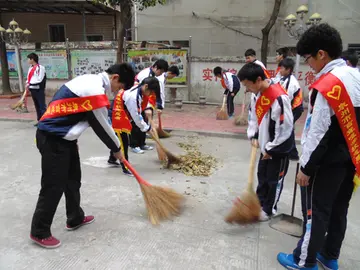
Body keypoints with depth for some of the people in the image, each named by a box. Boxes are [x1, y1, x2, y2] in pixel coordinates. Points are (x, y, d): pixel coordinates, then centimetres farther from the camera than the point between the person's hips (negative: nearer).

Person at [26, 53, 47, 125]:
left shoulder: (40, 67, -11)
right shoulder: (31, 68, 15)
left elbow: (39, 80, -16)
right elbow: (28, 77, 17)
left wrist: (29, 84, -12)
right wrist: (27, 83, -2)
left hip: (39, 89, -8)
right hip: (32, 89, 8)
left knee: (42, 105, -9)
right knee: (37, 105, 13)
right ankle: (39, 120, 20)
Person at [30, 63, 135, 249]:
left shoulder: (90, 80, 9)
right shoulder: (96, 91, -22)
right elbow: (102, 126, -13)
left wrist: (73, 139, 20)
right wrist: (117, 149, 1)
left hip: (63, 136, 10)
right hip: (53, 140, -10)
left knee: (73, 179, 18)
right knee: (53, 186, -1)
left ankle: (75, 218, 33)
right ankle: (40, 232, 16)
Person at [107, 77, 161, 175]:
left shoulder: (137, 91, -3)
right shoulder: (133, 96, -31)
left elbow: (137, 113, 8)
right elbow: (136, 116, -25)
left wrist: (146, 125, 7)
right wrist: (147, 128, -15)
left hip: (121, 116, 10)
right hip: (116, 117, -10)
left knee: (119, 139, 23)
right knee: (123, 141, -8)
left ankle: (112, 158, 42)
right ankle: (125, 167, 0)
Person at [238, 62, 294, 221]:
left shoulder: (279, 97, -28)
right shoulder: (258, 94, -1)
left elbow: (285, 128, -25)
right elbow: (253, 116, 13)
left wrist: (271, 149, -17)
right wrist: (253, 136, 0)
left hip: (279, 148, -8)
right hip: (266, 145, 8)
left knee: (274, 180, 9)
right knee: (262, 176, 20)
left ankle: (269, 209, 26)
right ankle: (259, 203, 38)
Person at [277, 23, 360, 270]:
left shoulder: (326, 85, -22)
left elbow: (318, 134, -22)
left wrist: (306, 167, -13)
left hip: (328, 162, -8)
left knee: (315, 211, 5)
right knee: (339, 209, 18)